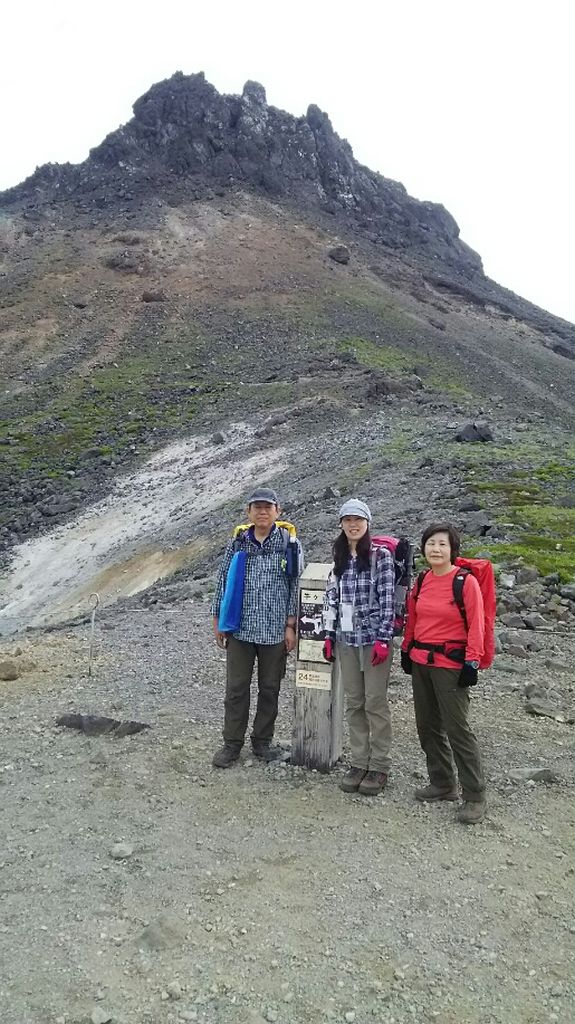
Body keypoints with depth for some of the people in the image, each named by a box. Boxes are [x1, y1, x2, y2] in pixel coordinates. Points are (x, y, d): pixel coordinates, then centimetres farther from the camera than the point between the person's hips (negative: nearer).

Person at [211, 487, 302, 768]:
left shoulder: (289, 543, -2)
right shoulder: (237, 543, 3)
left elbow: (296, 586, -2)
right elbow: (223, 581, 9)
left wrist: (291, 626, -6)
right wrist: (218, 620, 7)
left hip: (274, 630, -1)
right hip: (240, 628, 1)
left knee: (270, 689, 11)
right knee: (236, 688, 7)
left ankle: (262, 741, 27)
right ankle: (232, 743, 21)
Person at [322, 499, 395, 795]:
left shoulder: (381, 555, -6)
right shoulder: (339, 558, 9)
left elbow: (387, 599, -10)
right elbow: (331, 598, 10)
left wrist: (383, 639, -15)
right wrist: (329, 635, 7)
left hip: (374, 638, -5)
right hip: (346, 639, 5)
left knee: (375, 702, 1)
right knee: (354, 703, 10)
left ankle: (379, 766, 15)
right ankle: (359, 762, 22)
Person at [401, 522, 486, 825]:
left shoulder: (466, 582, -12)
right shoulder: (422, 581, 6)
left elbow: (476, 626, -12)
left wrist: (471, 662, -14)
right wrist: (407, 650, 14)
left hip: (451, 664, -7)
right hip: (420, 661, 7)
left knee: (457, 729, -4)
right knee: (427, 726, 14)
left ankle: (474, 796, 10)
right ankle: (443, 784, 30)